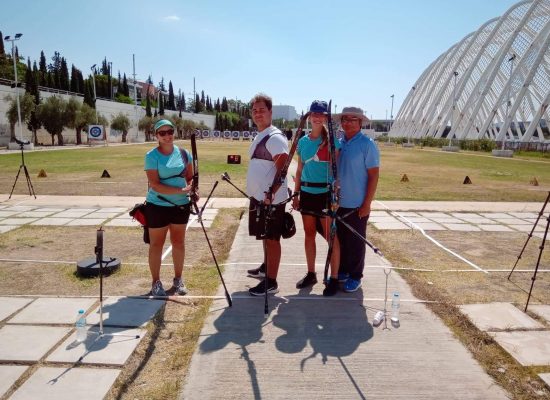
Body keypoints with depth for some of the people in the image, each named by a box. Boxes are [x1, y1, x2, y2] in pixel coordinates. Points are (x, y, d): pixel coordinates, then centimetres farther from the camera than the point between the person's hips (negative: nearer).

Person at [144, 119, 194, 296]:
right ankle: (156, 282, 20)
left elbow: (190, 177, 10)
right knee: (156, 244, 6)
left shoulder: (184, 153, 2)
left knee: (179, 242, 13)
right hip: (158, 206, -4)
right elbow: (155, 185, -18)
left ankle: (178, 279, 28)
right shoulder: (152, 156, -11)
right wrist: (180, 190, -26)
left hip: (181, 205, 4)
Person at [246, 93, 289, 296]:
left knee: (272, 239, -1)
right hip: (258, 197, 9)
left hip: (270, 199, -9)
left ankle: (271, 282, 7)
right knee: (265, 237, 21)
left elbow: (282, 170, -23)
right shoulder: (259, 137, 15)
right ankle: (266, 267, 38)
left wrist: (270, 194, -31)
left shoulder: (275, 137, -15)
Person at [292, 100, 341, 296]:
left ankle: (334, 278, 9)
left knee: (331, 236, -1)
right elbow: (300, 170, 14)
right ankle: (311, 274, 25)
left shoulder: (332, 140, -4)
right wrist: (296, 194, 11)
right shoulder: (303, 141, 9)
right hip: (307, 192, 5)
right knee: (309, 234, 12)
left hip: (325, 192, -5)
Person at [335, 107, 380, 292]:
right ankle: (342, 271, 31)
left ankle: (355, 276, 20)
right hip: (338, 203, 5)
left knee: (355, 242, 6)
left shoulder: (367, 144, -8)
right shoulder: (338, 143, 8)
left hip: (357, 205, -5)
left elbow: (374, 175, -11)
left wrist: (367, 204, -14)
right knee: (340, 239, 15)